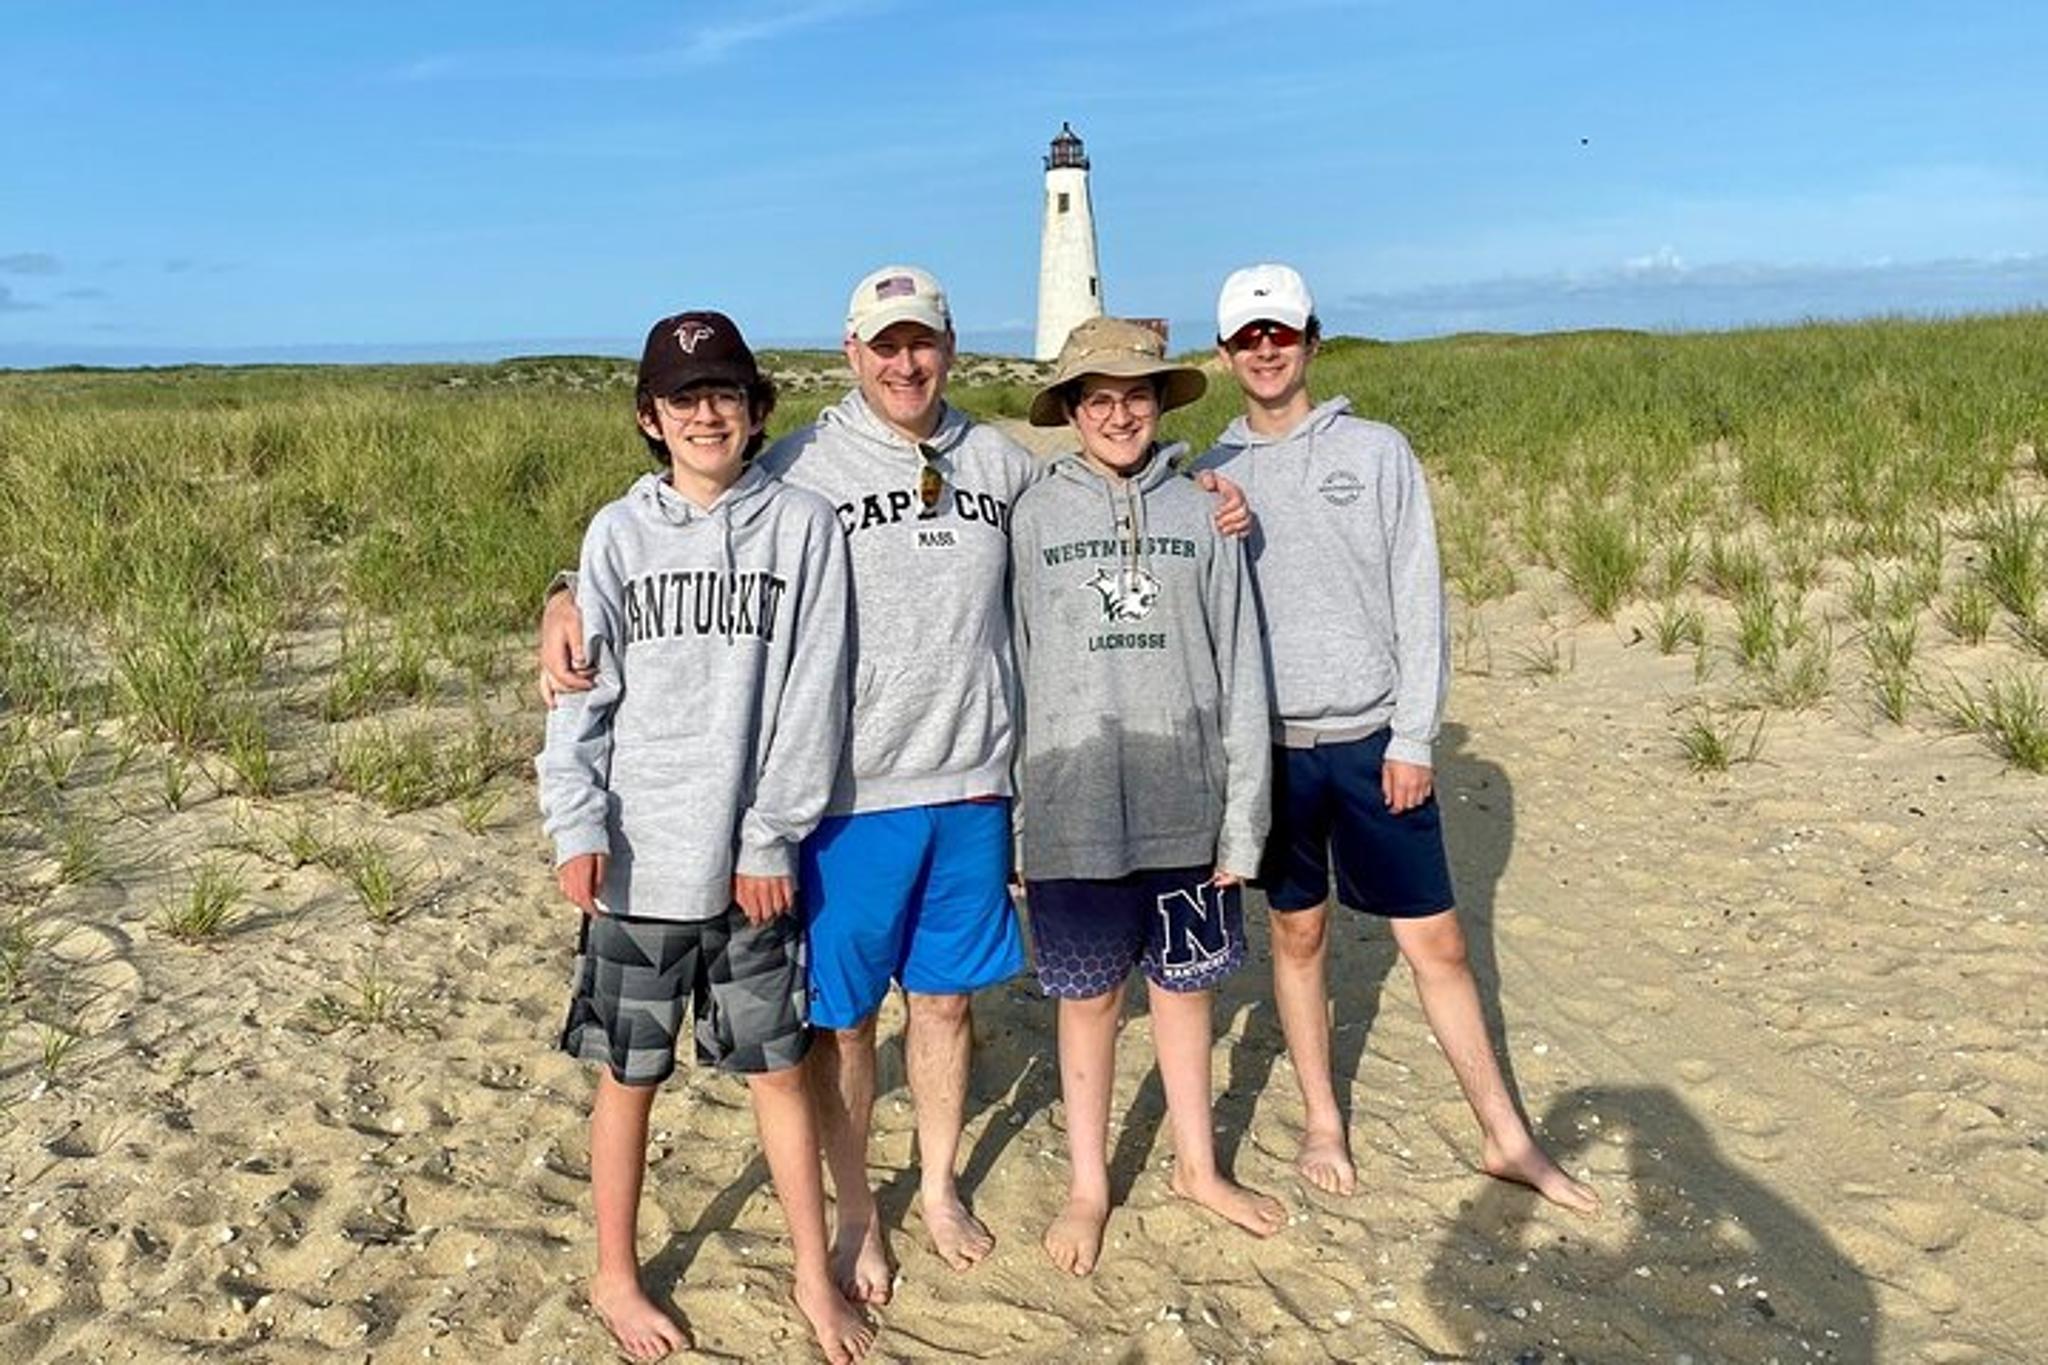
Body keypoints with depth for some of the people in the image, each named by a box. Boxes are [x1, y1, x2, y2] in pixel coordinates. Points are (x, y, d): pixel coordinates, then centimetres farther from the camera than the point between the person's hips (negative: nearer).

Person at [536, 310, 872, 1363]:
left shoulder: (802, 525, -2)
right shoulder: (619, 532, 2)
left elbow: (811, 695, -4)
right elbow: (584, 690, 1)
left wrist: (771, 837, -7)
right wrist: (576, 823, -9)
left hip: (752, 858, 0)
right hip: (639, 857, 1)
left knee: (777, 1069, 10)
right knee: (628, 1075, 12)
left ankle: (815, 1278, 28)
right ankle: (615, 1278, 33)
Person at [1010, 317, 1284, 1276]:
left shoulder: (1199, 514, 2)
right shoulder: (1033, 516, -1)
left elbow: (1239, 675, 2)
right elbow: (1013, 667, 1)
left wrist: (1243, 819, 0)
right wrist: (1008, 816, -1)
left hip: (1184, 801, 1)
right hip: (1074, 803, -1)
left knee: (1184, 984, 14)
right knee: (1088, 997, 10)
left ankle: (1197, 1165, 35)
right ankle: (1088, 1185, 29)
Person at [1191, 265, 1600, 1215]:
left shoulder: (1377, 453, 1)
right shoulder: (1212, 475, 5)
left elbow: (1418, 601, -1)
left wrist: (1413, 736, -7)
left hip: (1375, 737, -1)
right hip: (1271, 742, 1)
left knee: (1435, 941, 4)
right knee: (1298, 932, 11)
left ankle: (1506, 1136, 18)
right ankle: (1322, 1122, 27)